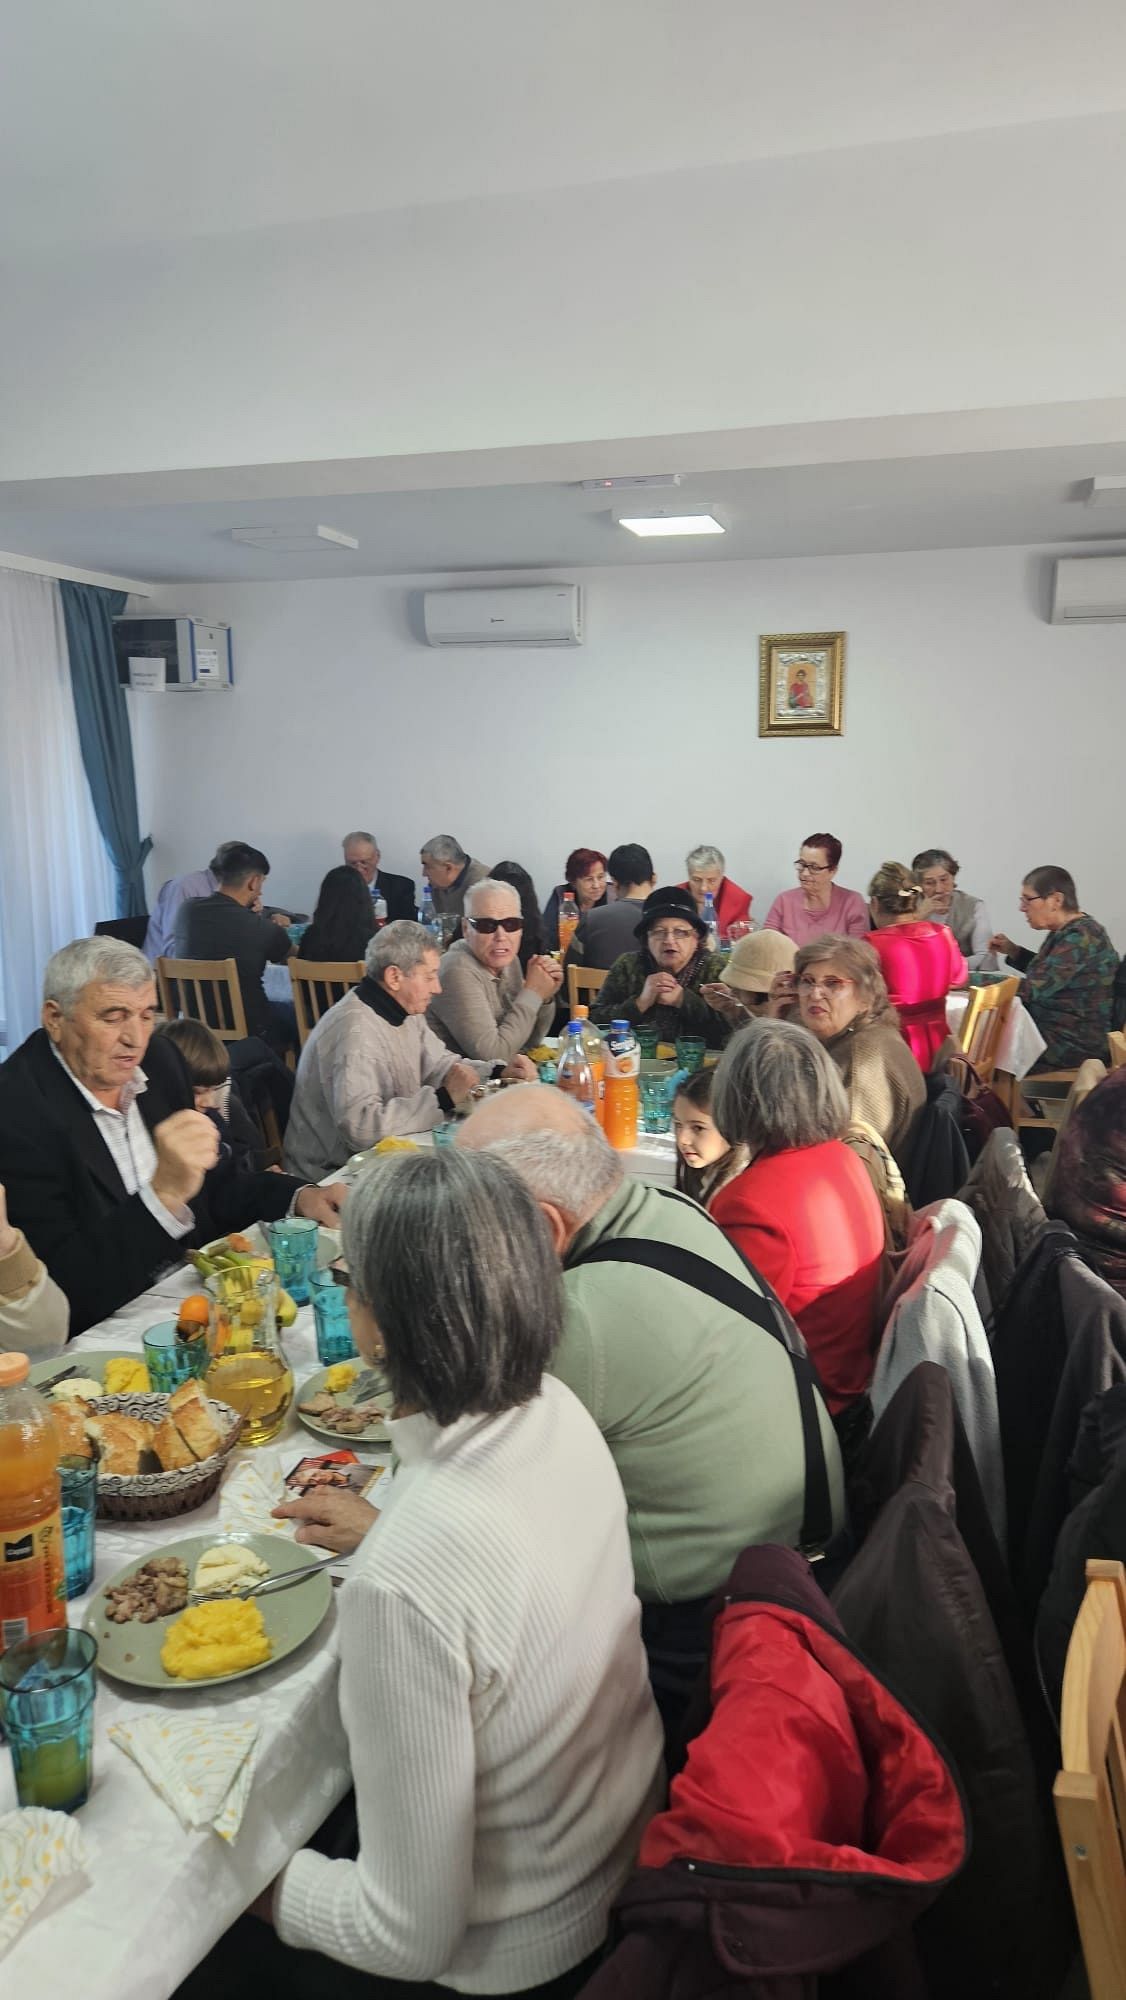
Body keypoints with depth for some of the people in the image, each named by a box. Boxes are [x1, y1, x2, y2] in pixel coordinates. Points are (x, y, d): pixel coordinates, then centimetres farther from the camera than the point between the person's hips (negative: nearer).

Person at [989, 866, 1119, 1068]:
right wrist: (1012, 950, 10)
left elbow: (1033, 989, -27)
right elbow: (1045, 973, 26)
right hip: (1051, 1029, 10)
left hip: (1074, 1043, -9)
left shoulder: (1080, 938, -21)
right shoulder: (1064, 931, 9)